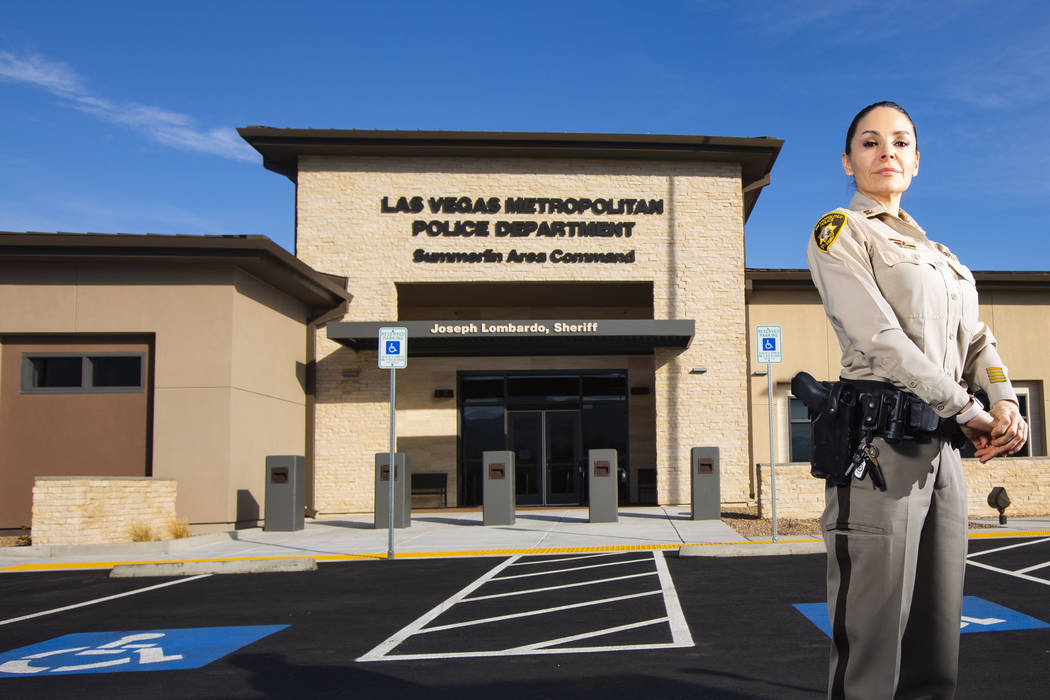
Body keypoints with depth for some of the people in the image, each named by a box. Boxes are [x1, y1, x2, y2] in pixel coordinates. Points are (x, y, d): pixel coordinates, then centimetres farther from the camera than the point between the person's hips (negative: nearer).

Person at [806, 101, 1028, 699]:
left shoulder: (939, 256, 24)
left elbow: (975, 337, 17)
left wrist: (1005, 404, -4)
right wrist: (969, 411, -10)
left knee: (937, 646, 10)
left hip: (942, 448, 7)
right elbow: (878, 335, -11)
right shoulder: (839, 233, 0)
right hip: (881, 442, -7)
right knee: (874, 644, -4)